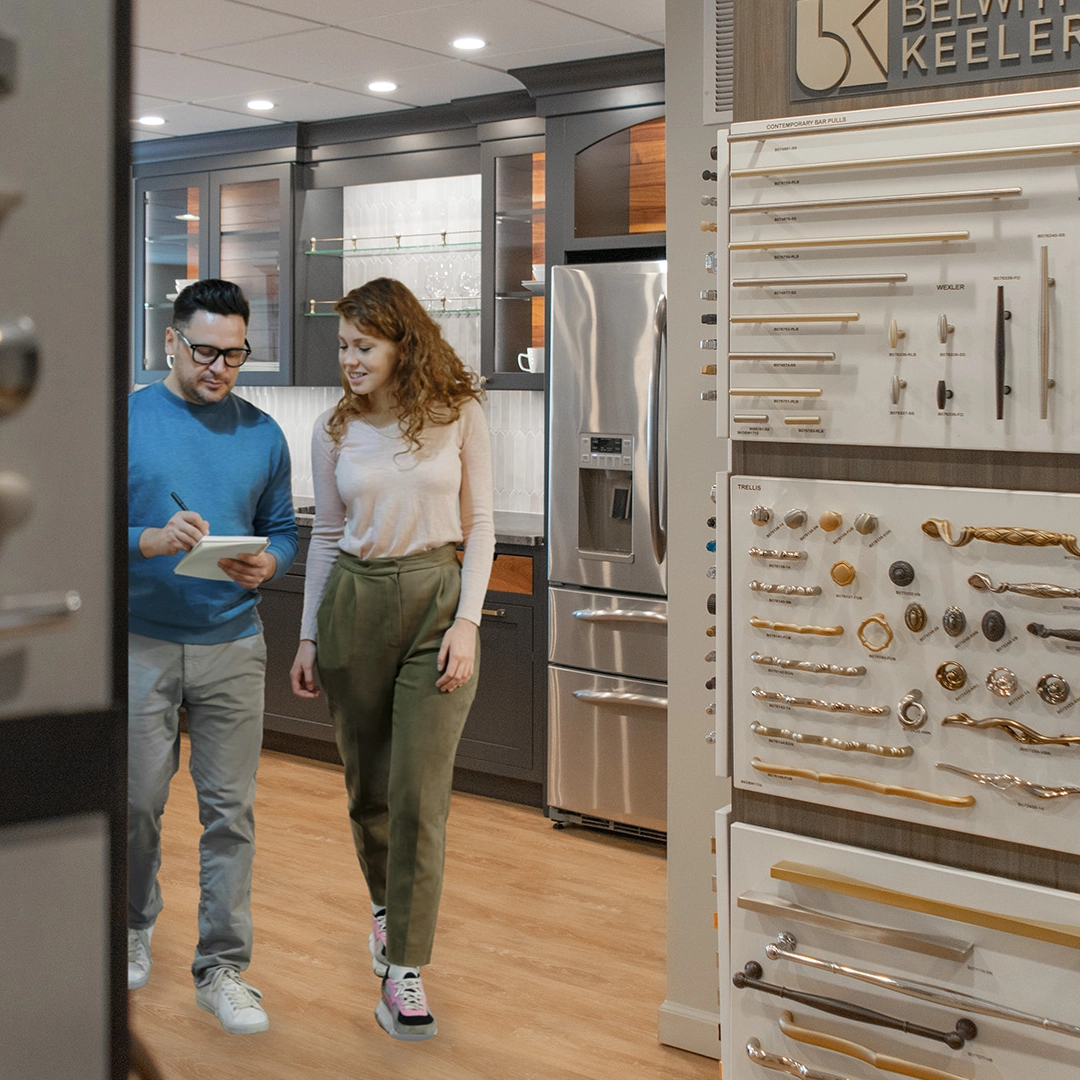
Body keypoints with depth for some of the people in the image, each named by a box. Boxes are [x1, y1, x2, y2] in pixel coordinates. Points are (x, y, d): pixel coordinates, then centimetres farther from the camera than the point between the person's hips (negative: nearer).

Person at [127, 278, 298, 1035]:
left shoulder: (262, 434, 5)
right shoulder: (129, 421, -3)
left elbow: (284, 531, 9)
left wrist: (267, 566, -13)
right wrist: (153, 540, -24)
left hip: (233, 645, 2)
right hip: (143, 644, -1)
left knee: (231, 810, 4)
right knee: (138, 803, 9)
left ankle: (222, 969, 15)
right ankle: (135, 927, 36)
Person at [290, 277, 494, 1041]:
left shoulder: (459, 416, -3)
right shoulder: (334, 431, 4)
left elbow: (479, 526, -1)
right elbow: (326, 535, 10)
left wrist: (466, 621, -10)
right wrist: (309, 636, 9)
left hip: (437, 598, -3)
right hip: (354, 602, 3)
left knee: (420, 795, -7)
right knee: (366, 783, 13)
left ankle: (405, 968, 1)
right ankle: (386, 906, 39)